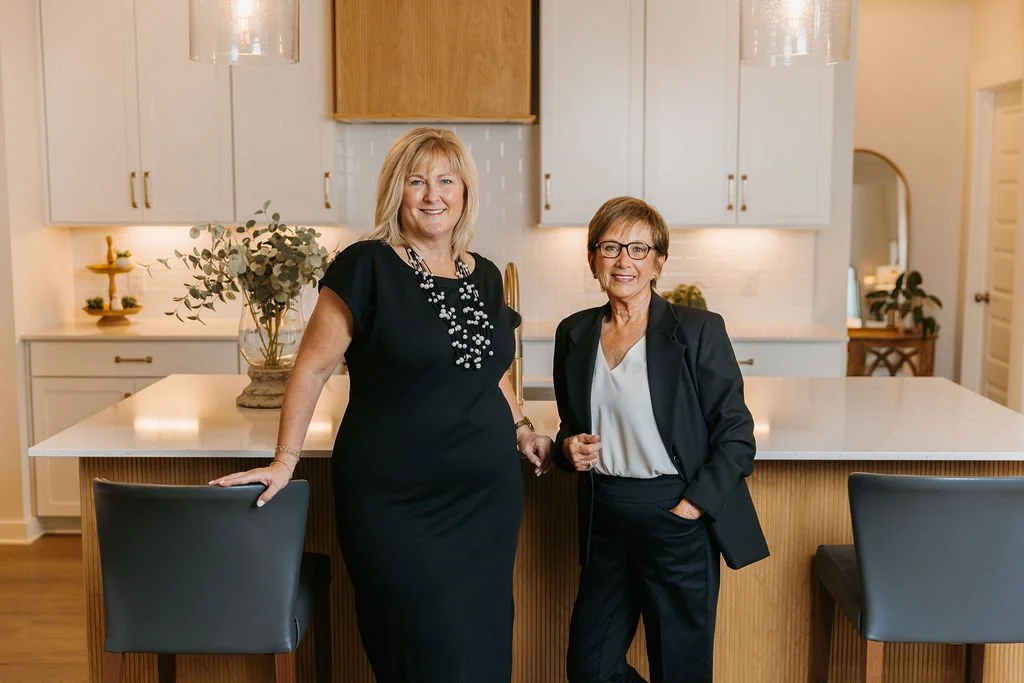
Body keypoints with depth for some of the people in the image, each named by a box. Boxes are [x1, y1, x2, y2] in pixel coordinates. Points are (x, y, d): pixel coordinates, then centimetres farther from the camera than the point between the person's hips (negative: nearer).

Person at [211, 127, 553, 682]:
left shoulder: (485, 277, 9)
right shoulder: (368, 267, -9)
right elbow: (314, 366, -6)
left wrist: (521, 428, 11)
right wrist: (285, 460, -6)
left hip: (488, 496, 6)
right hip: (397, 506, -5)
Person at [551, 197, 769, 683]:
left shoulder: (698, 331, -8)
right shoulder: (574, 333, 6)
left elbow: (735, 434, -8)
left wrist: (691, 507, -15)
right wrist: (569, 447, -3)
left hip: (679, 520, -4)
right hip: (604, 519, 5)